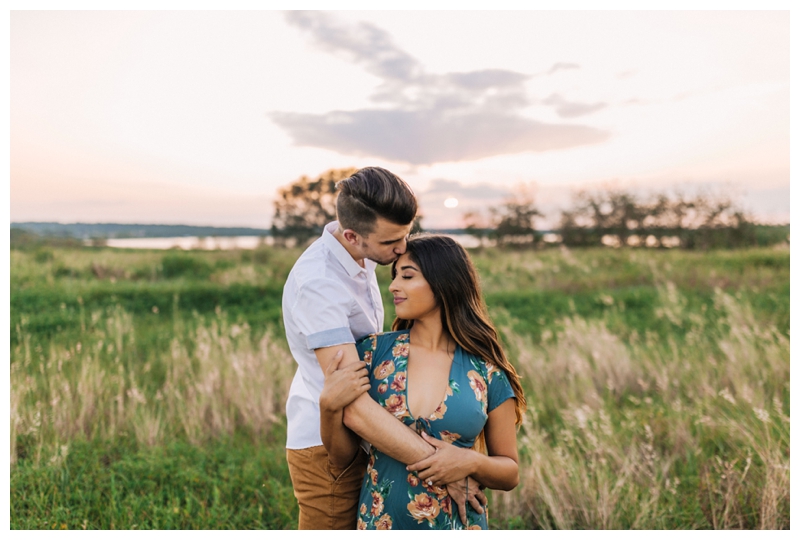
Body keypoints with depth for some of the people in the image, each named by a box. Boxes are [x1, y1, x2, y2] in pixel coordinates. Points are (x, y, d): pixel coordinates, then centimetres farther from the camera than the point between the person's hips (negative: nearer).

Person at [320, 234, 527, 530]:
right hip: (380, 521, 1)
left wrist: (472, 462, -19)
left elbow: (510, 473, 0)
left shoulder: (487, 372, -10)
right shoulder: (373, 350, -8)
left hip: (455, 524, -1)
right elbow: (342, 454, -3)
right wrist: (329, 406, -21)